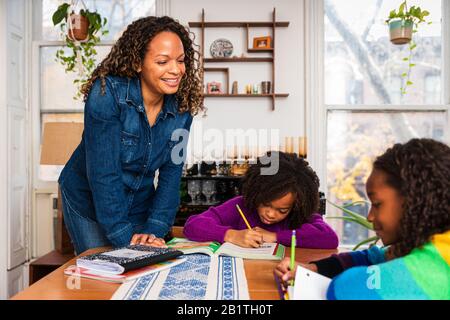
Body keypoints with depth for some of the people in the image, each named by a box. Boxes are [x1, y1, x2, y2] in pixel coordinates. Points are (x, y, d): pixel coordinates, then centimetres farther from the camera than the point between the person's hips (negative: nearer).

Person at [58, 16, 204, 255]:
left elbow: (171, 172, -10)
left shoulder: (181, 106, -12)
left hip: (139, 206, 4)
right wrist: (123, 236, -26)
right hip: (88, 203, -3)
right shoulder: (107, 93, -26)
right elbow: (103, 171, -27)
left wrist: (156, 229, -17)